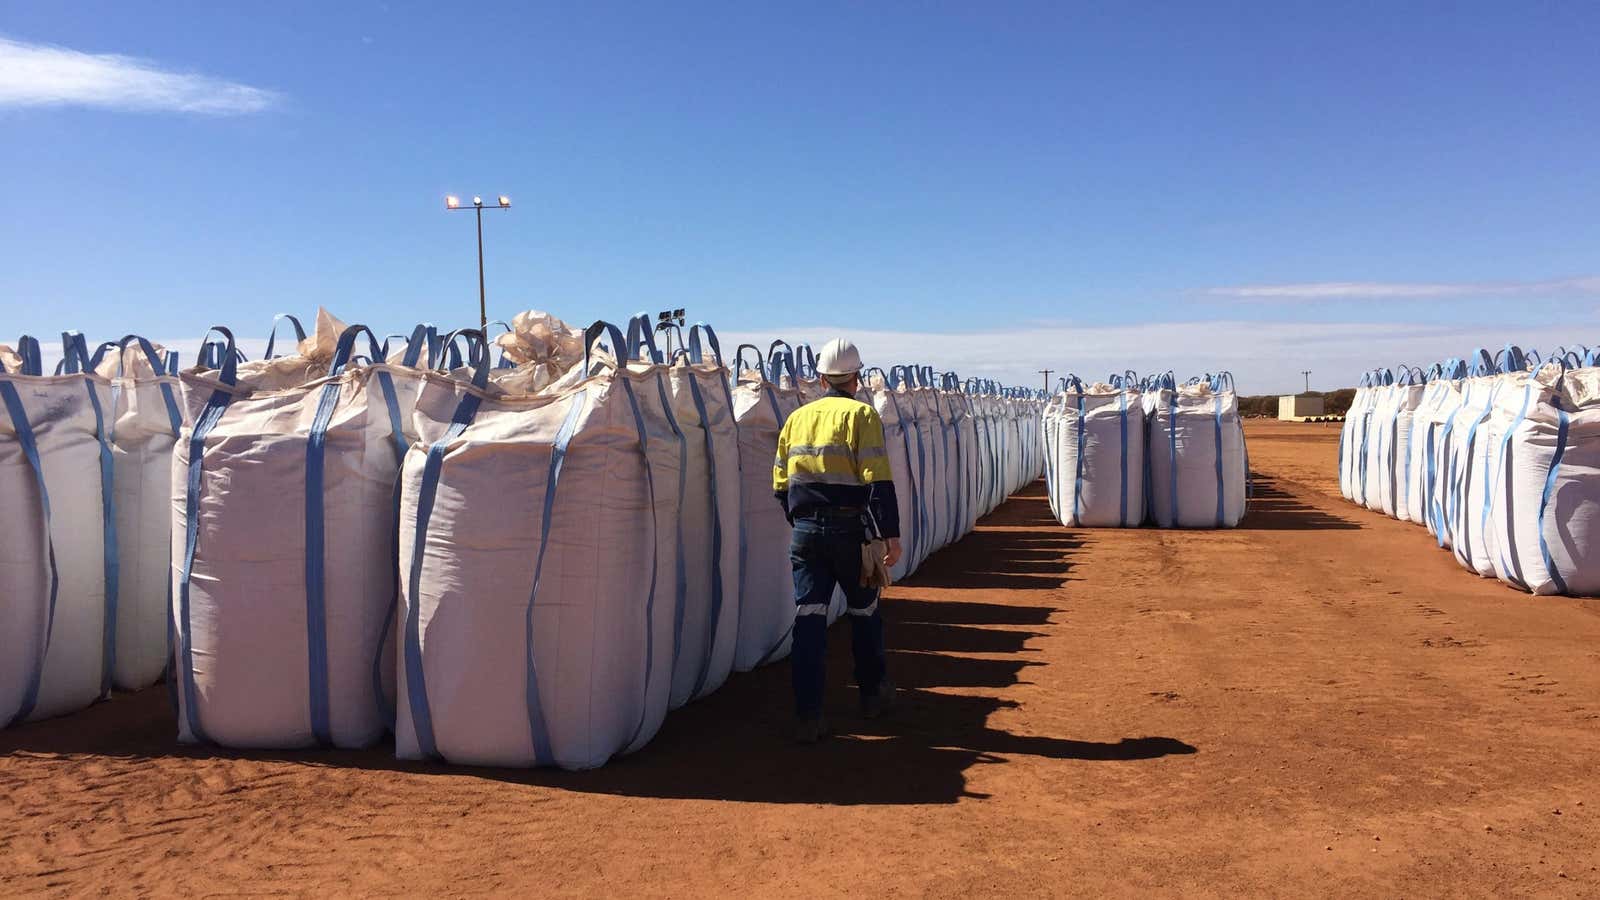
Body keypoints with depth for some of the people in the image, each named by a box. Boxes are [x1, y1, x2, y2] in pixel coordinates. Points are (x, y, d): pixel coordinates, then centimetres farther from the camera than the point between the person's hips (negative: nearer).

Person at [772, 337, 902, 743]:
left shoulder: (797, 418, 10)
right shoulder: (861, 414, -5)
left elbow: (781, 484, 13)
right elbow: (878, 481, -14)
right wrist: (890, 534, -13)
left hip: (806, 531, 3)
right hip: (850, 530, -3)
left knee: (809, 618, 2)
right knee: (864, 611, 16)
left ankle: (808, 716, -2)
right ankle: (873, 694, 33)